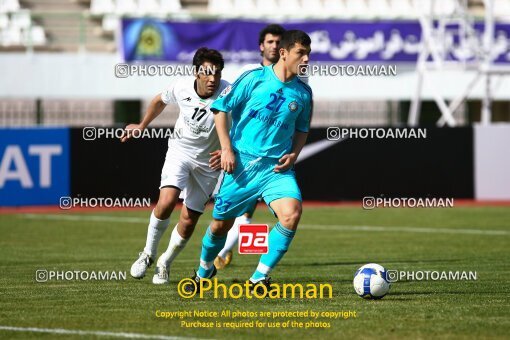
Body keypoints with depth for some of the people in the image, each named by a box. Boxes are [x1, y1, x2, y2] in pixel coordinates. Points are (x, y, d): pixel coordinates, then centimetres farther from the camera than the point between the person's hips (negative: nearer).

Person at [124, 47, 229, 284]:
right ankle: (148, 254, 1)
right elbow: (160, 100, 10)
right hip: (179, 152, 1)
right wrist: (142, 126, 23)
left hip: (208, 163, -1)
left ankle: (165, 263, 29)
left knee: (188, 221, 2)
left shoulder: (227, 93, -25)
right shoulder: (181, 88, -13)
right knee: (166, 202, -22)